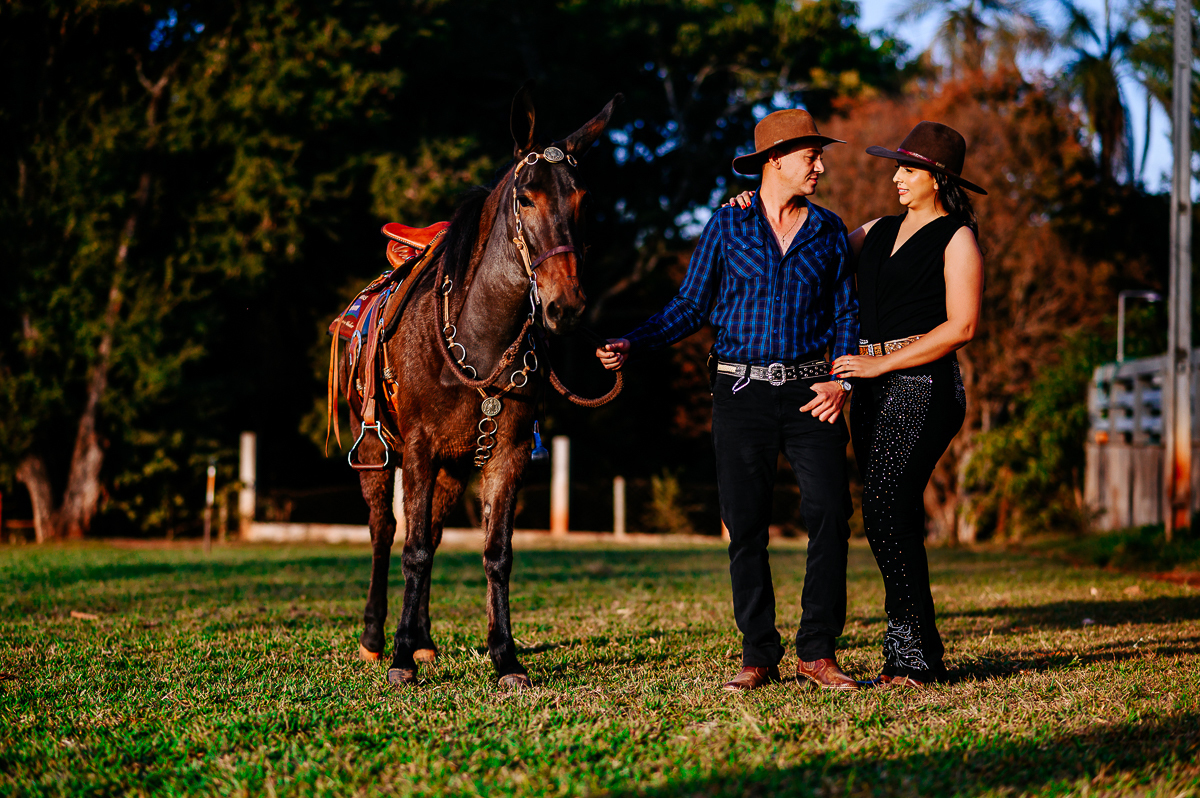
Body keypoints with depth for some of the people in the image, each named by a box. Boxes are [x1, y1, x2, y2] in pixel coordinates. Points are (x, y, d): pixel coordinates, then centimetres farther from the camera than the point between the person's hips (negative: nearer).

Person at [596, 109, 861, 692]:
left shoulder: (829, 231, 9)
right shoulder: (727, 226, 4)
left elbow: (847, 315, 13)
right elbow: (690, 307, 6)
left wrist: (841, 381, -3)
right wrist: (631, 345, -7)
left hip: (808, 391, 1)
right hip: (741, 393, -1)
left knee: (830, 512, -11)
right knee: (746, 527, 0)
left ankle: (818, 652, -2)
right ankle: (758, 656, 10)